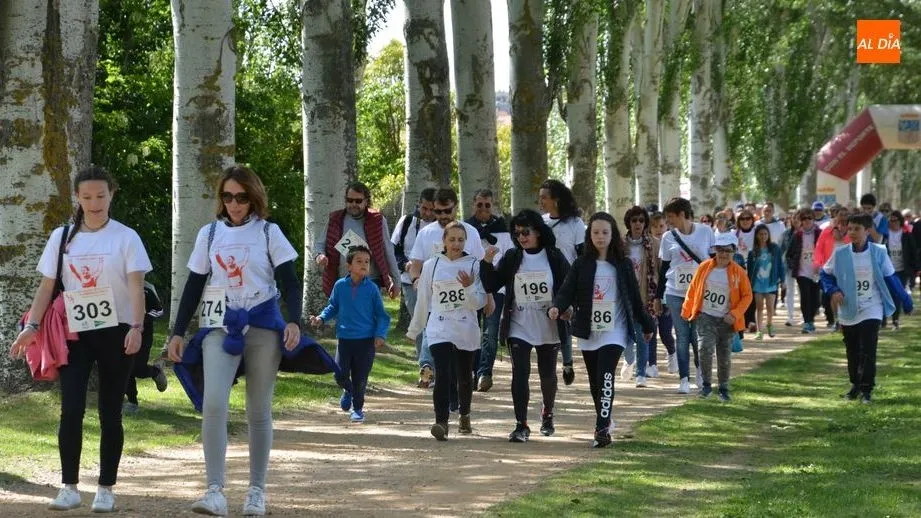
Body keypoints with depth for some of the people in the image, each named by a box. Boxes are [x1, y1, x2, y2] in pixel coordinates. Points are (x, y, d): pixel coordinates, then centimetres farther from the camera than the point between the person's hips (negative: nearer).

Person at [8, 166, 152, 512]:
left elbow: (136, 287, -8)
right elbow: (46, 286, 7)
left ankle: (106, 490, 10)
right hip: (74, 334, 2)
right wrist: (31, 325, -5)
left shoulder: (125, 237, 0)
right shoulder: (62, 237, 7)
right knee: (71, 410, -9)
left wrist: (137, 327, -22)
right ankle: (69, 488, -3)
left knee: (110, 413, 3)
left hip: (114, 333, -2)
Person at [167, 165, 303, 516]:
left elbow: (290, 282, 0)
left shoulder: (268, 232, 3)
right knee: (213, 404, -17)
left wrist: (294, 321, -16)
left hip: (262, 326, -1)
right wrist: (178, 333, 7)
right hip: (220, 327, 1)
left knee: (259, 411, 5)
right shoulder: (209, 233, 9)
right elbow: (193, 286, 12)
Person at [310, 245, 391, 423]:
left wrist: (380, 335, -9)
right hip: (344, 339, 1)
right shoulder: (340, 286, 0)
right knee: (340, 375, -6)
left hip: (366, 340, -1)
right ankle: (348, 390, 29)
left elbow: (381, 315, 3)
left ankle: (358, 408, 24)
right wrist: (321, 318, -1)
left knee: (360, 379, 2)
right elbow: (333, 307, 15)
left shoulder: (372, 288, -3)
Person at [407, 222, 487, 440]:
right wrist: (414, 329, 20)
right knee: (443, 375, -18)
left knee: (464, 377, 13)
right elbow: (423, 300, 13)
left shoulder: (474, 265, 0)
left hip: (466, 330, 1)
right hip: (439, 329, -1)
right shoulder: (431, 265, 4)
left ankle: (464, 416, 38)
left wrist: (469, 287, -22)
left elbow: (479, 303, -3)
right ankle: (441, 422, -26)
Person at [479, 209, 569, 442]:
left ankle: (547, 414, 39)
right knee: (520, 374, -10)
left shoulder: (554, 257, -4)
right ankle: (521, 425, -9)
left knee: (548, 374, 14)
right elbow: (491, 285, -1)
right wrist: (487, 263, -16)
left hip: (548, 328, 0)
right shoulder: (511, 258, 0)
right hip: (519, 327, 0)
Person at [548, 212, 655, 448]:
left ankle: (602, 429, -22)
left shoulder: (622, 264, 1)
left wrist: (647, 325, 14)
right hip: (588, 331, 3)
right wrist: (557, 308, -27)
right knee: (594, 381, 12)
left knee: (605, 377, -17)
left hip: (614, 330, -3)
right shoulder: (582, 264, 4)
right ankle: (605, 420, 31)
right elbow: (567, 290, -6)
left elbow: (634, 296, 7)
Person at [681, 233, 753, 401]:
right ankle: (706, 384, -4)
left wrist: (735, 314, -11)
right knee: (705, 347, -19)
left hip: (726, 320, 0)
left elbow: (747, 296, 1)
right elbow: (693, 289, 6)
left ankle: (724, 389, 25)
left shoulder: (738, 272, -4)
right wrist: (686, 311, 6)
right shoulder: (705, 267, -2)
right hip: (706, 316, 0)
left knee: (724, 355, 8)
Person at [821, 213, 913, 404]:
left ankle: (866, 388, -5)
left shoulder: (879, 253, -6)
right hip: (848, 311, 2)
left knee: (868, 350, -11)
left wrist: (905, 300, 9)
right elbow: (826, 274, 8)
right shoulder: (840, 254, -5)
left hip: (871, 310, -2)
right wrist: (833, 291, -10)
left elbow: (890, 278, 4)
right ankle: (855, 384, 29)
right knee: (852, 350, 12)